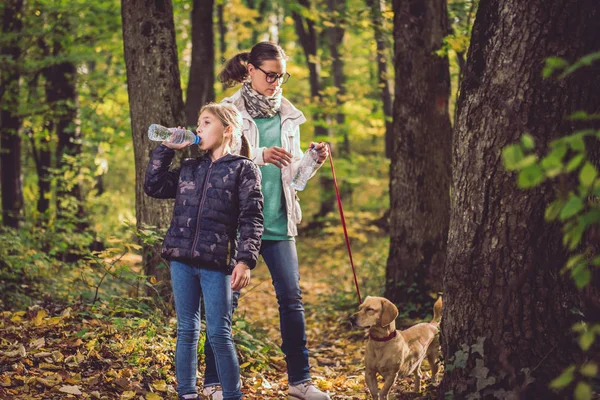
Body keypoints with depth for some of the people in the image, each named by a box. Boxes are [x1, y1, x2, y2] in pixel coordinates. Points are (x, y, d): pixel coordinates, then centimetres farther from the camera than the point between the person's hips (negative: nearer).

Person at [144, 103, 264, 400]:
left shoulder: (243, 169, 1)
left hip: (216, 263, -5)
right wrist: (165, 149, 11)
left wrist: (245, 261, -16)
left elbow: (251, 219, -6)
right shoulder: (189, 169, 17)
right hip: (182, 260, 5)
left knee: (219, 333, -4)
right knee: (186, 330, 9)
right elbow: (153, 186, 14)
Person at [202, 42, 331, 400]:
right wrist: (259, 156, -25)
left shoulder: (288, 116, 11)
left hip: (279, 220, 4)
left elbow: (292, 171, 15)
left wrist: (313, 159, -4)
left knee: (292, 298, 4)